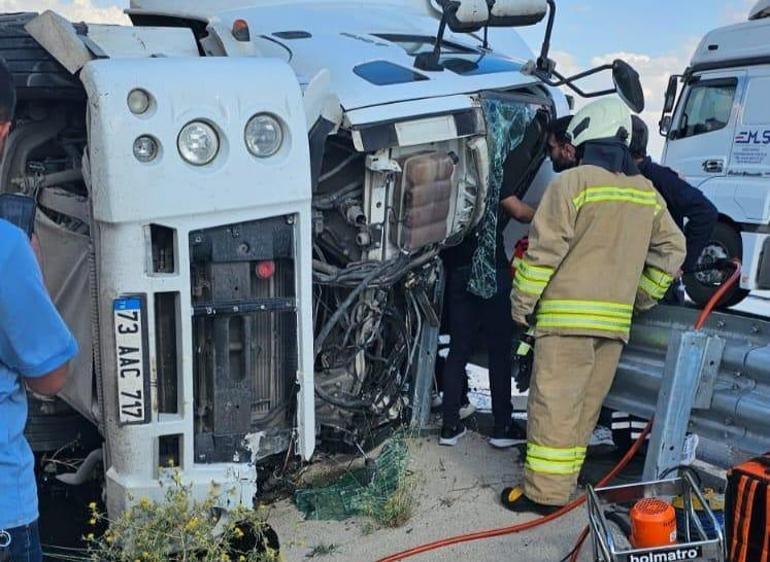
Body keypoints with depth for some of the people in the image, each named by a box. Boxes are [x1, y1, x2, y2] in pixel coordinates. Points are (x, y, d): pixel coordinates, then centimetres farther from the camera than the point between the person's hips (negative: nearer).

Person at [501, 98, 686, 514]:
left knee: (554, 404, -2)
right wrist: (640, 300, 23)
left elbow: (544, 250, -13)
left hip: (567, 314, -6)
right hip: (616, 320, 7)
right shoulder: (647, 192, 13)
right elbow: (671, 250, 16)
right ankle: (563, 483, 23)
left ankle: (544, 492, 2)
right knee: (586, 406, 14)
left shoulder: (572, 183, -9)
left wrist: (522, 303, -4)